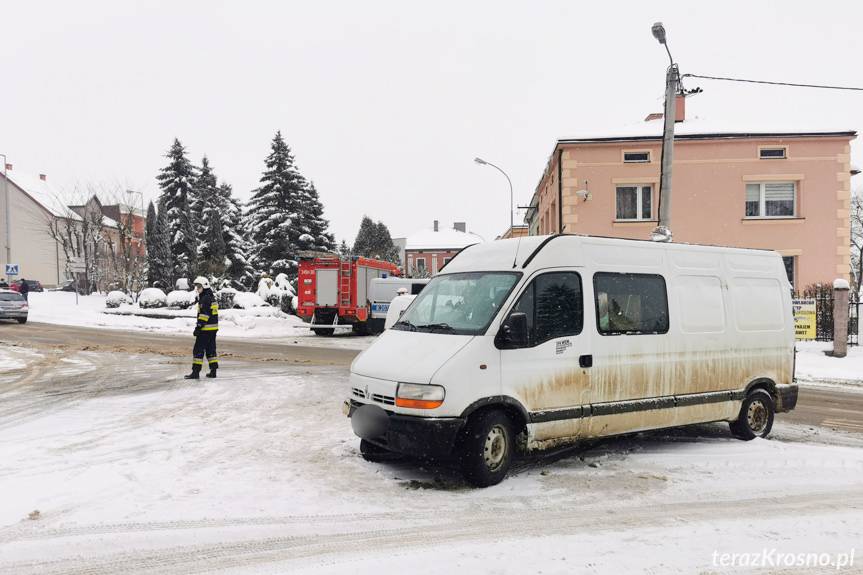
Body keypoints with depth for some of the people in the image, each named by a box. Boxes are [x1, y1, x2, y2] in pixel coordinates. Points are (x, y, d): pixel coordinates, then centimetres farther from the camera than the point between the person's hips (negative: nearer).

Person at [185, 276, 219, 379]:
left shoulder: (205, 299, -15)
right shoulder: (211, 298, 18)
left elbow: (204, 315, -21)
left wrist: (198, 327, -20)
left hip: (206, 329, -10)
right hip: (213, 328, 10)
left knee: (198, 349, -6)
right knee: (210, 349, 13)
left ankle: (196, 371, -7)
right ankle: (213, 371, 15)